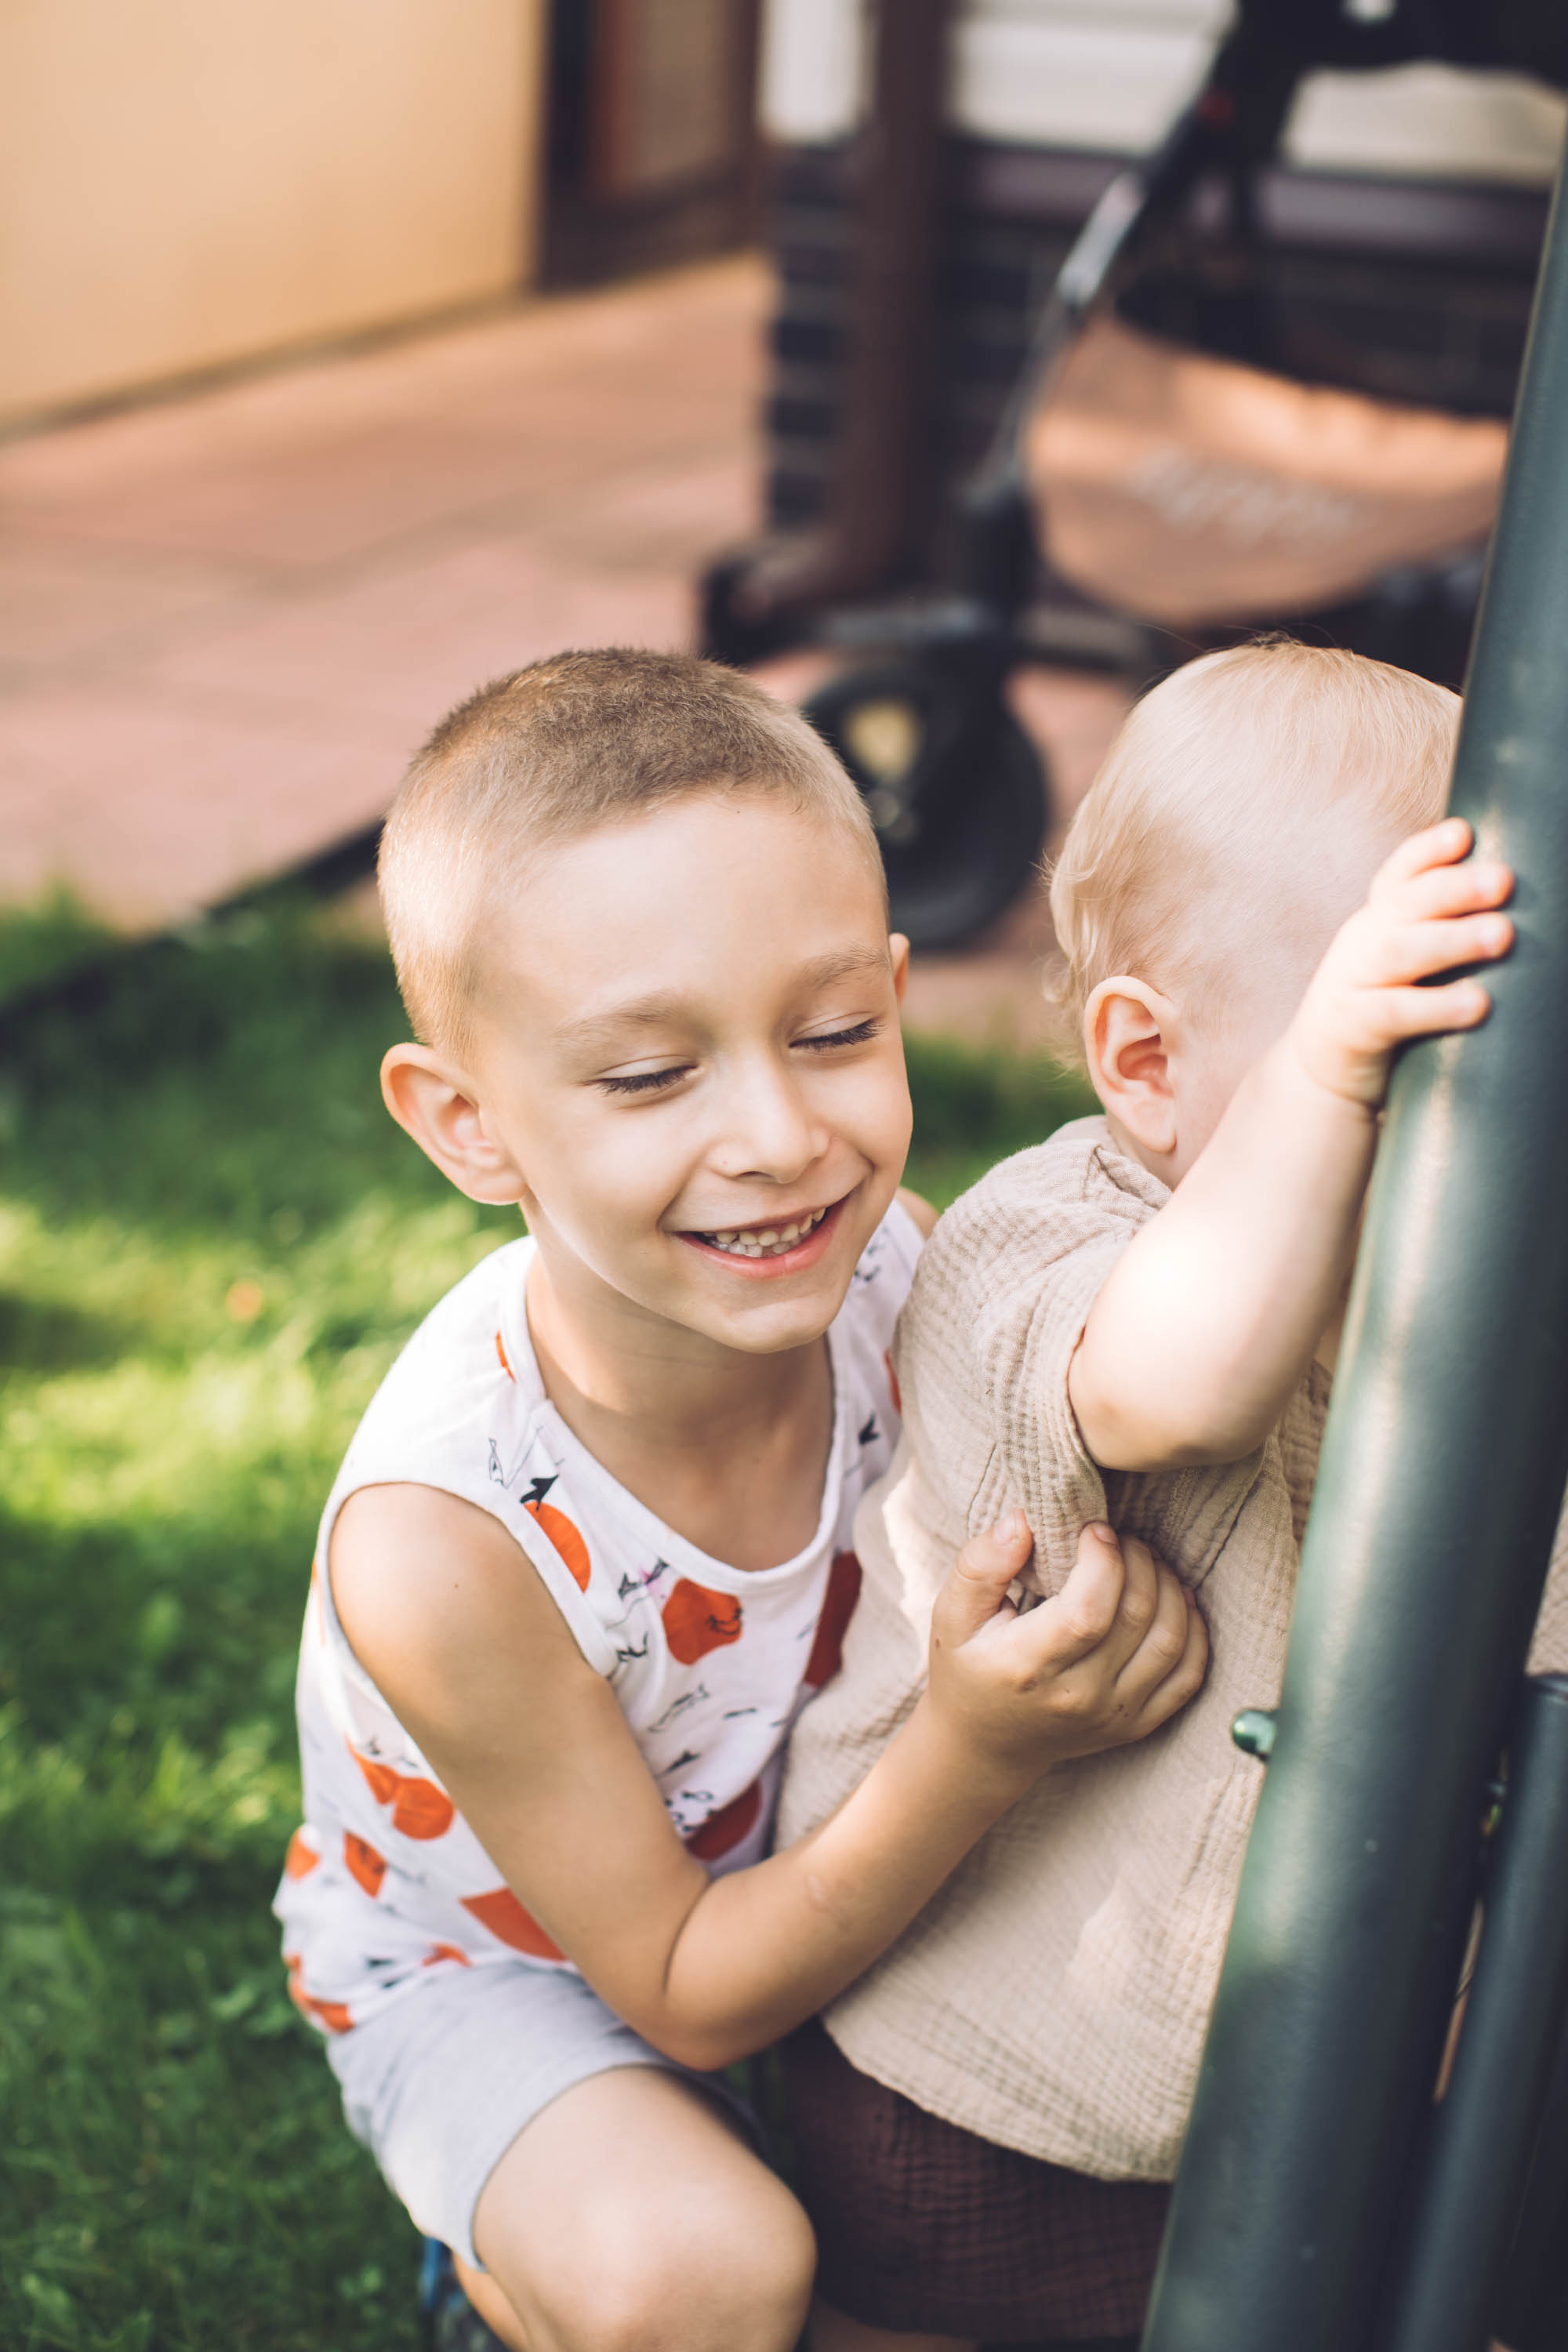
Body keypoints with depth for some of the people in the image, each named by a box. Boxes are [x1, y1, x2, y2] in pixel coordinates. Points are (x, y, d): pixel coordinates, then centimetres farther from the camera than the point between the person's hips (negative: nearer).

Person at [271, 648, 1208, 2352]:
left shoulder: (880, 1260, -26)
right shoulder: (444, 1547, -37)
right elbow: (687, 1996, -26)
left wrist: (1111, 1598, -31)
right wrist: (975, 1751, -41)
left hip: (785, 1861, 5)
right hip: (483, 1958, -5)